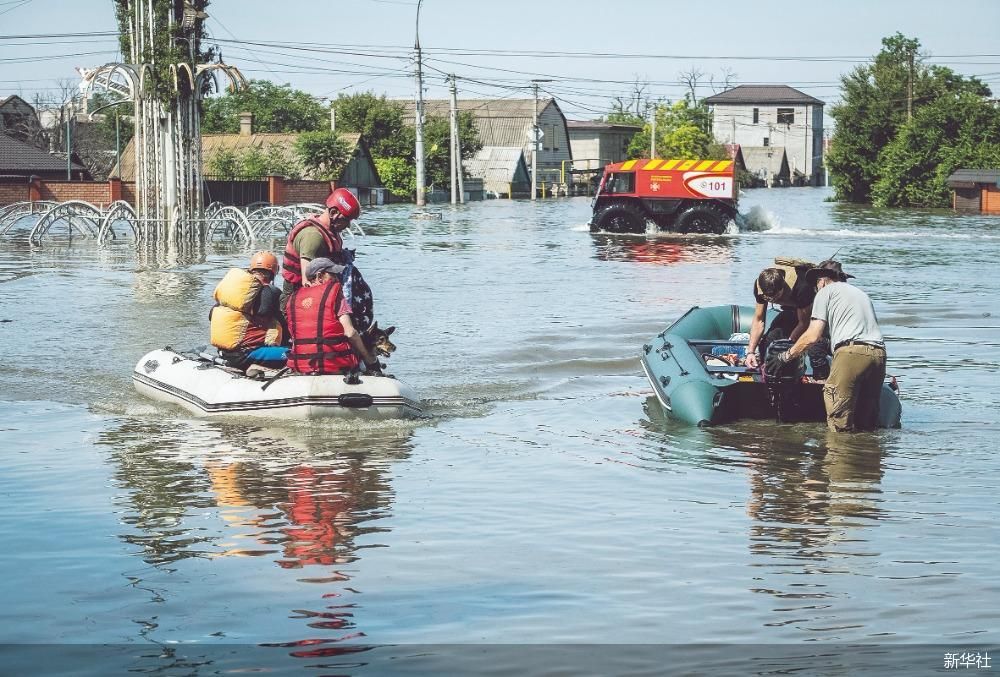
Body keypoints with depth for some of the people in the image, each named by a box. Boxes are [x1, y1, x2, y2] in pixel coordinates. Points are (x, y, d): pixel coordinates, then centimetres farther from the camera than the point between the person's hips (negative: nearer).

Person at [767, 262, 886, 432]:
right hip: (879, 354, 7)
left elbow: (813, 336, 5)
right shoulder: (861, 293, 34)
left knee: (839, 427, -6)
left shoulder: (826, 291, 14)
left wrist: (786, 356, 18)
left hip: (852, 351, -7)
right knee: (867, 426, 8)